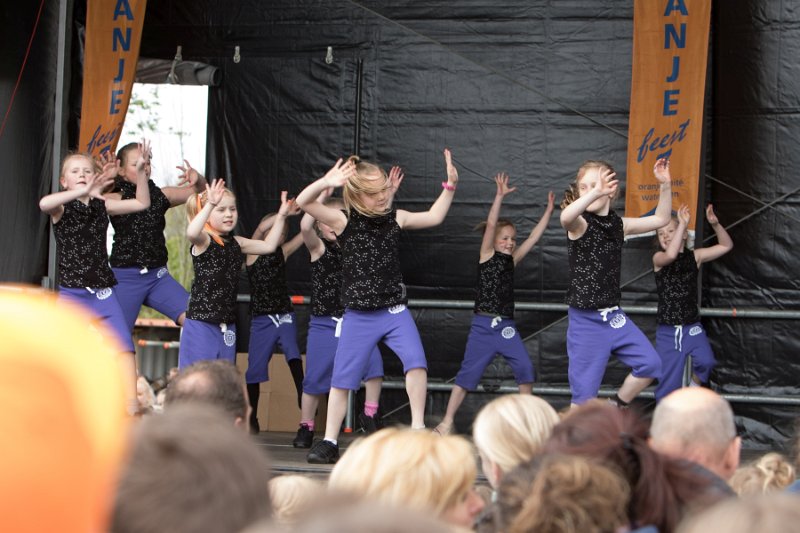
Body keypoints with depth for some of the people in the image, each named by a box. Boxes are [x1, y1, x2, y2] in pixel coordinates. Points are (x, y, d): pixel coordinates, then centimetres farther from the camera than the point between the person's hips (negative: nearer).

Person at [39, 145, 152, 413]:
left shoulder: (101, 206, 8)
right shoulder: (62, 209, -5)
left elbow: (141, 203, 13)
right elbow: (44, 203, -29)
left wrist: (140, 170, 1)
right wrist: (83, 191, -36)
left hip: (103, 291, 3)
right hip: (71, 293, -3)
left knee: (124, 345, -11)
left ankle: (132, 406, -13)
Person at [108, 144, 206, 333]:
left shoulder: (160, 195, 6)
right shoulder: (116, 199, -6)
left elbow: (202, 192, 9)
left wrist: (197, 178, -13)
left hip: (158, 276, 4)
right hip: (125, 278, -4)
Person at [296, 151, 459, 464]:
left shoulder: (395, 218, 3)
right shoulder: (344, 221, -6)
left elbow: (434, 217, 13)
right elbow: (303, 202, -16)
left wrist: (450, 185, 4)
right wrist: (326, 183, -33)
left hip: (395, 311, 1)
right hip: (358, 317, -1)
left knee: (415, 359, -21)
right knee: (342, 378, 3)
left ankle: (417, 428, -10)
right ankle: (329, 442, 15)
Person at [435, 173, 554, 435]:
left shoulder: (512, 260, 12)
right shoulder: (486, 255, -1)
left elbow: (534, 237, 12)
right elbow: (491, 225, -13)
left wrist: (549, 211, 10)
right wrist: (500, 196, -19)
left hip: (507, 326, 5)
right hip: (483, 325, -5)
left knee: (525, 368, -9)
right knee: (469, 373, -5)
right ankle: (447, 421, 1)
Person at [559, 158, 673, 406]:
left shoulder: (619, 225, 6)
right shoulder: (580, 224, -13)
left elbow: (660, 219, 15)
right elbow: (565, 218, -38)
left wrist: (665, 185, 2)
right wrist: (595, 193, -53)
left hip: (614, 316, 6)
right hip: (586, 321, -6)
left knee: (650, 363, 2)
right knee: (584, 395, -4)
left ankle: (617, 408, 21)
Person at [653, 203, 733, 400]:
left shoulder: (694, 256, 4)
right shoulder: (658, 258, -4)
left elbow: (726, 246, 3)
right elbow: (671, 255, -28)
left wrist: (715, 224, -14)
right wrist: (683, 223, -27)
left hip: (692, 326, 1)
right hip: (667, 330, -1)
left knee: (705, 361, -23)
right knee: (668, 381, 1)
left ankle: (695, 386, 7)